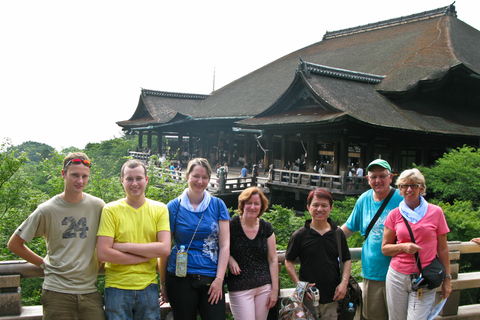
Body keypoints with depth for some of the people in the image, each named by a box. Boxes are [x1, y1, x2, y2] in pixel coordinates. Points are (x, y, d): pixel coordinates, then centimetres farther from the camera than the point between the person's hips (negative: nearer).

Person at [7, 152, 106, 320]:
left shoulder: (98, 206, 2)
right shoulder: (47, 210, -3)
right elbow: (14, 244, 5)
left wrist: (97, 263, 5)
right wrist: (43, 263, 4)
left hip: (90, 291, 2)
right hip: (57, 292, -2)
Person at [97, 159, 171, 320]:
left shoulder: (159, 209, 4)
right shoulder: (111, 210, -3)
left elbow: (165, 249, -7)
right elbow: (103, 253, -12)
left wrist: (126, 246, -12)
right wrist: (147, 255, -10)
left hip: (148, 287, 2)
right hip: (117, 288, -2)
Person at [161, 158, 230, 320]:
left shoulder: (217, 205, 5)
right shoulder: (174, 207, 2)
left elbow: (224, 245, 2)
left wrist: (219, 279, -6)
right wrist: (163, 283, 5)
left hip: (212, 278, 1)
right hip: (181, 279, -1)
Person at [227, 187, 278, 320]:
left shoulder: (266, 228, 5)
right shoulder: (231, 225, -5)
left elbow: (273, 260, 8)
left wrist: (275, 289, 4)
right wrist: (229, 259, -16)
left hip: (264, 287, 4)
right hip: (240, 288, -3)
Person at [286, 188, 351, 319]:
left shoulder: (338, 234, 5)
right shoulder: (299, 235, -2)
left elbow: (347, 259, 13)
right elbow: (288, 261, 3)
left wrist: (344, 282, 0)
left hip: (332, 298, 2)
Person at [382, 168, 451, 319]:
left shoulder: (435, 212, 2)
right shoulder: (394, 214, 4)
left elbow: (442, 249, 6)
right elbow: (385, 248, 8)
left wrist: (447, 278, 5)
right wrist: (403, 247, -11)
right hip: (397, 277, 2)